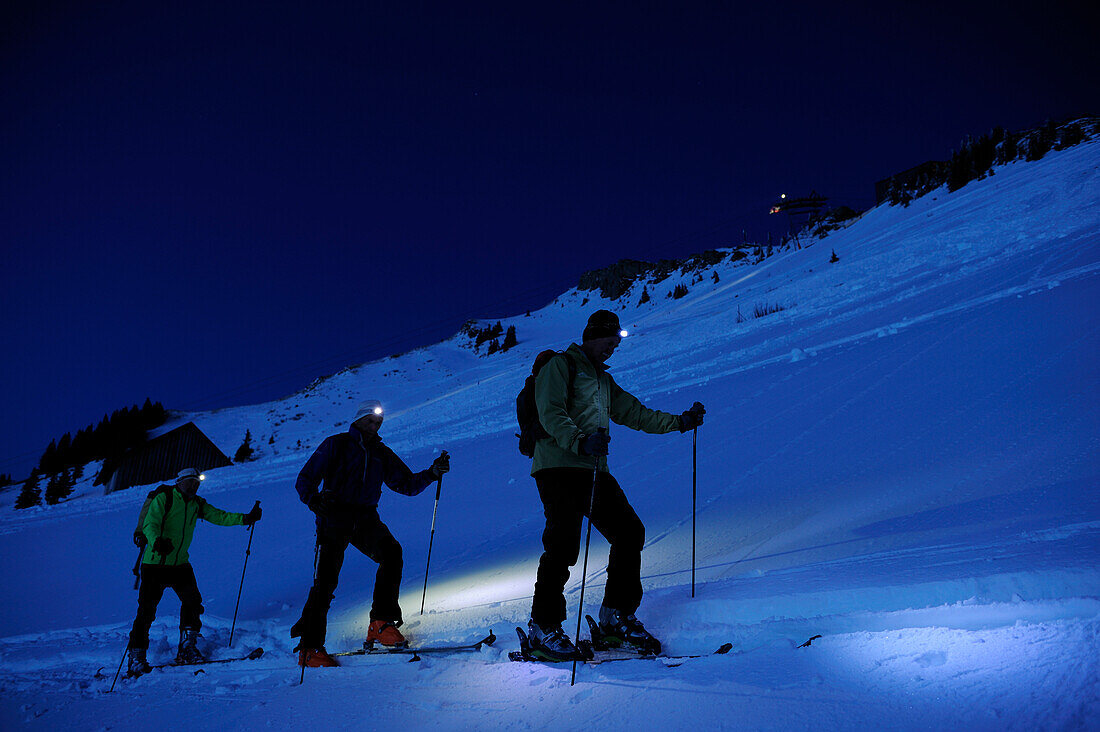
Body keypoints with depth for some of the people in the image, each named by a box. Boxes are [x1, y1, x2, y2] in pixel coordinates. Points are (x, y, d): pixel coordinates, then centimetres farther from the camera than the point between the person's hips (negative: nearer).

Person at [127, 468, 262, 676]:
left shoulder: (196, 504, 10)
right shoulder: (163, 498, -8)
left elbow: (219, 516, 5)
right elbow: (150, 524, -19)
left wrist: (245, 518, -9)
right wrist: (157, 542, -40)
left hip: (180, 564, 5)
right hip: (155, 563, -5)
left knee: (192, 601, -7)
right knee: (147, 610, -4)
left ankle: (187, 648, 6)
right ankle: (136, 656, 8)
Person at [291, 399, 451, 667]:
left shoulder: (382, 454, 17)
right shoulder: (335, 445, 5)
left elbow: (407, 484, 14)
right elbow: (305, 479, 0)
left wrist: (432, 473, -3)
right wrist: (313, 499, -21)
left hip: (365, 517, 4)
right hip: (334, 515, -3)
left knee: (391, 551, -24)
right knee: (326, 578, -14)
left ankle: (381, 622, -20)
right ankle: (309, 647, -2)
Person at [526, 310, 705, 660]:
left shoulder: (603, 380, 28)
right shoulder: (560, 366, 1)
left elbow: (634, 413, 24)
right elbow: (551, 413, -14)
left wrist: (680, 422, 14)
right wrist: (580, 442, -30)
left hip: (594, 470, 8)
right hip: (559, 466, -8)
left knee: (630, 532, 1)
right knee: (564, 542, -17)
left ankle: (616, 617, 11)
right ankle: (543, 627, -6)